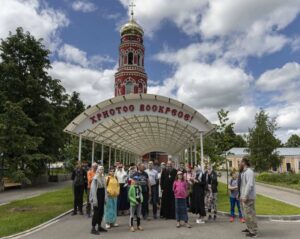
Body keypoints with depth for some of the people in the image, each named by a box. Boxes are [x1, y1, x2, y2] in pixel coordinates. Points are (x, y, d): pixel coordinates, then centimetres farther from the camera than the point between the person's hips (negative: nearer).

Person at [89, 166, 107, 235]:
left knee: (101, 211, 13)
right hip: (97, 196, -7)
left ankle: (99, 226, 25)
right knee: (96, 212, -4)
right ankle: (93, 228, 5)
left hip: (102, 196, 8)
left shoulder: (103, 178, 7)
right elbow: (93, 189, -17)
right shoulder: (95, 178, -16)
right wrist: (94, 200, -19)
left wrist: (105, 197, 8)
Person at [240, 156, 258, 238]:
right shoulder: (244, 172, 13)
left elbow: (250, 184, -25)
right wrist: (242, 195, 17)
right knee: (247, 213, 18)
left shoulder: (249, 171, -17)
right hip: (244, 196, 10)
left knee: (250, 214, -3)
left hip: (248, 197, -10)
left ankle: (253, 232, 5)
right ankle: (249, 228, 30)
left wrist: (245, 196, -24)